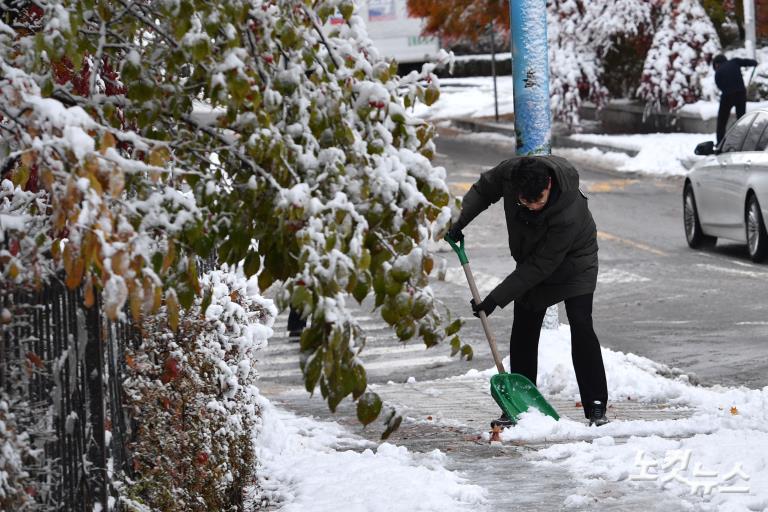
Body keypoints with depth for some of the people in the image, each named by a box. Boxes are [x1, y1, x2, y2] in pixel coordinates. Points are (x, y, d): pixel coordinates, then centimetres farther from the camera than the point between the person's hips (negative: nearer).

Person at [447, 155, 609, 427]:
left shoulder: (568, 215, -42)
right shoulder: (509, 172, -28)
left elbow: (540, 267, -34)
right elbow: (483, 189, -2)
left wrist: (496, 299, -31)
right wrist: (460, 221, -15)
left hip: (574, 263, -5)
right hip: (531, 257, 5)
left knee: (580, 326, -17)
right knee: (523, 331, 2)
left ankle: (596, 406, -14)